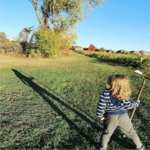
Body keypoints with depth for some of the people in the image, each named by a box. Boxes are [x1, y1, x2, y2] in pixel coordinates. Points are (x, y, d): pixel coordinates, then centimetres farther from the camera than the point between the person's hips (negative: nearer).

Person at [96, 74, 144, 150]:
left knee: (106, 132, 21)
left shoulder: (105, 93, -18)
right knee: (131, 132, 24)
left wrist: (100, 116, -2)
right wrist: (137, 103, 12)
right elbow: (128, 105, -7)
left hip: (110, 117, -1)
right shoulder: (125, 94, -12)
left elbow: (101, 106, -17)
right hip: (123, 116, 1)